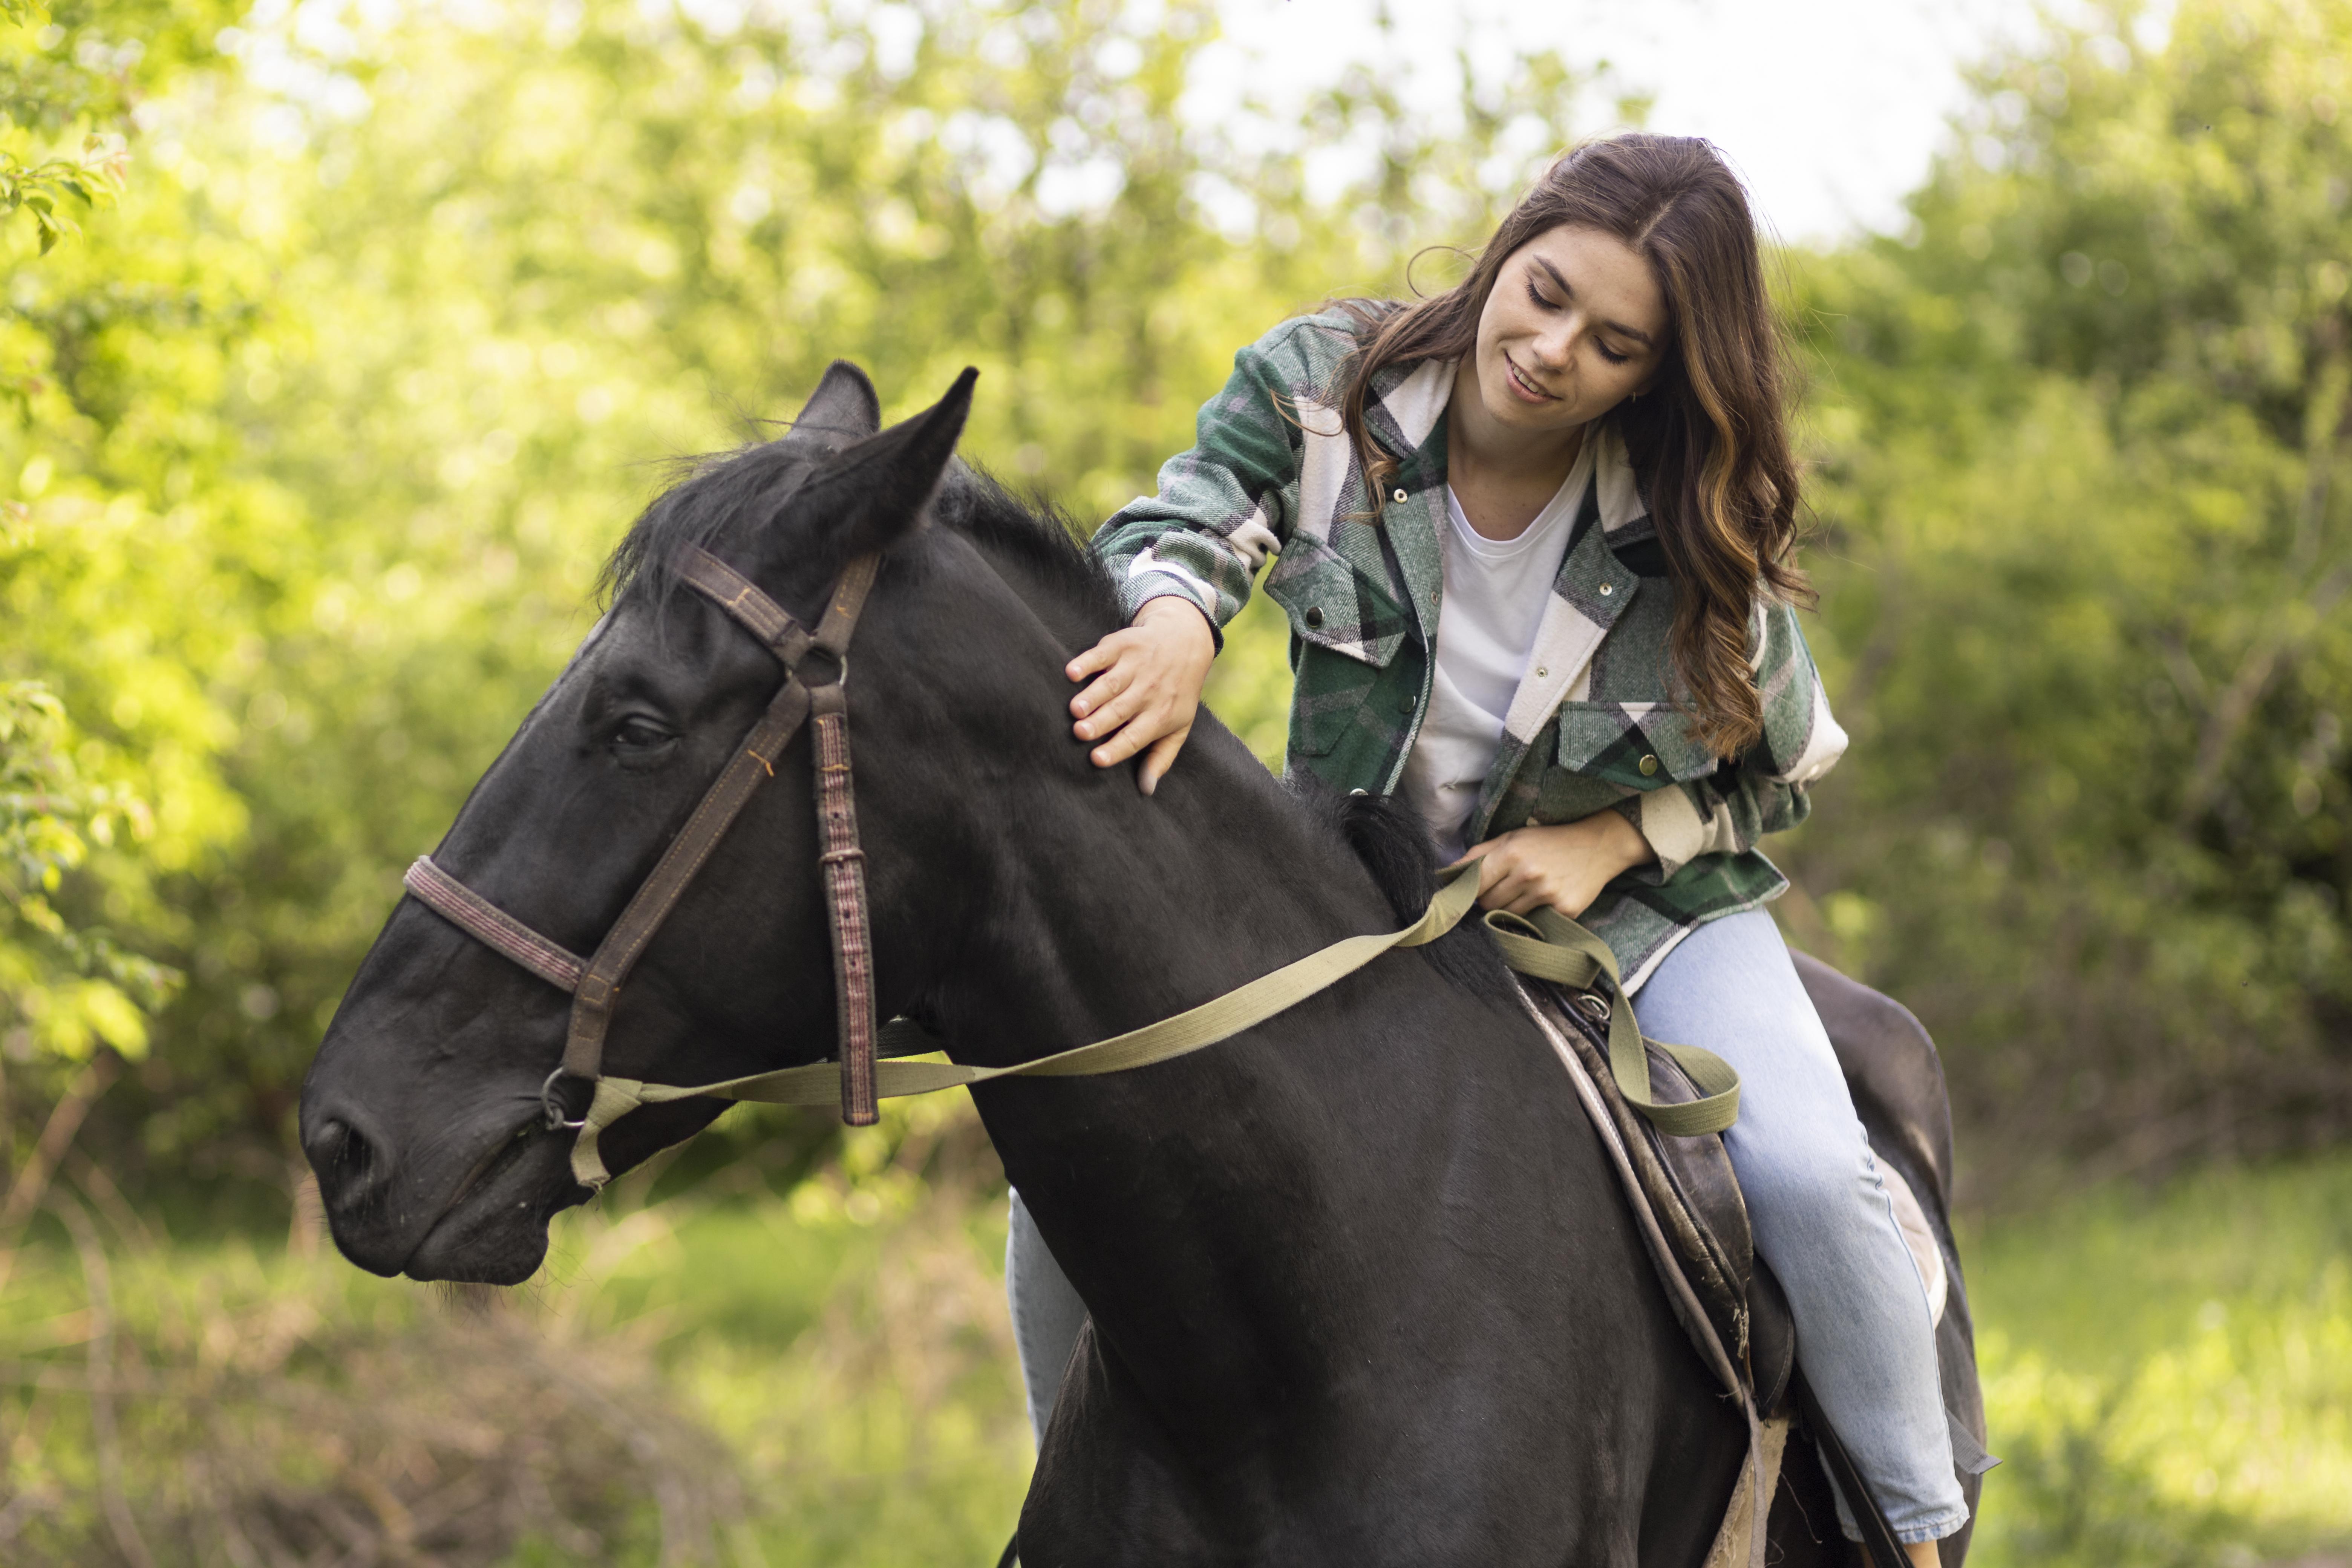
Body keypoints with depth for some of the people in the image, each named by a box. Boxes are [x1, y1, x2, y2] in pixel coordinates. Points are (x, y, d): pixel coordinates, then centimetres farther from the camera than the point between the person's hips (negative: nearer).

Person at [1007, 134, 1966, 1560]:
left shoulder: (1694, 537, -17)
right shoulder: (1325, 379, -16)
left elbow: (1788, 769, -4)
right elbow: (1179, 526, -18)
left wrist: (1609, 843, -20)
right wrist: (1176, 619, -42)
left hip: (1640, 902, -1)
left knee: (1807, 1173, -26)